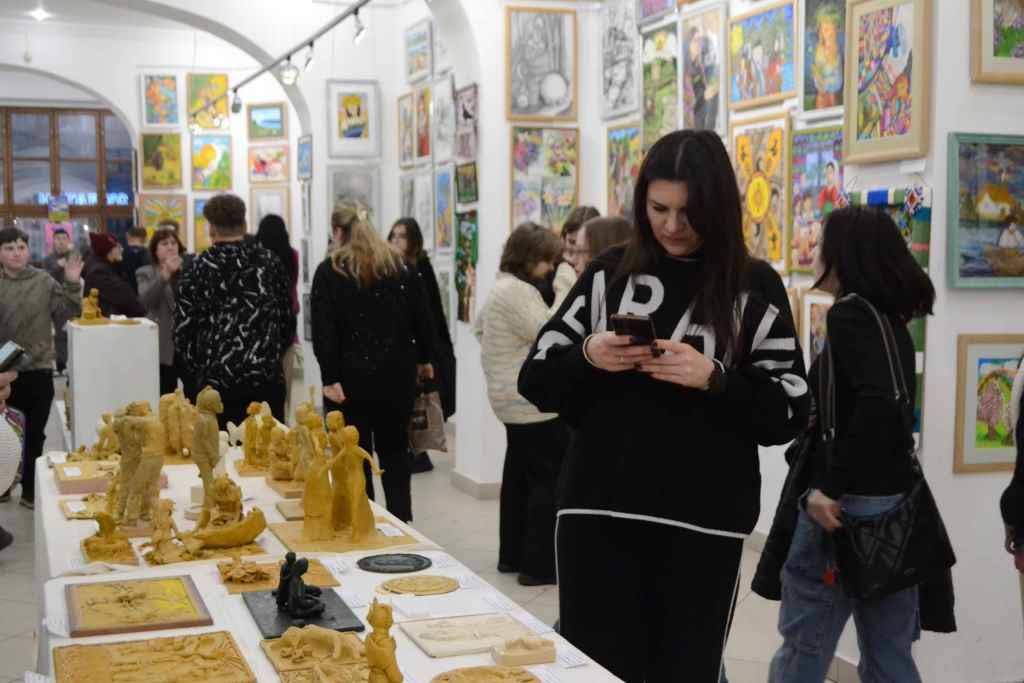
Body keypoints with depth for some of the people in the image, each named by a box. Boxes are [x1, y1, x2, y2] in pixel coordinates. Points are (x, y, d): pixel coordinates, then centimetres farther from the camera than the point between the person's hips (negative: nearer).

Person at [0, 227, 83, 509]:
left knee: (35, 433, 9)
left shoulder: (44, 281, 0)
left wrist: (72, 285, -10)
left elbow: (66, 313, 1)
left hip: (39, 369, 1)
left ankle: (30, 490, 20)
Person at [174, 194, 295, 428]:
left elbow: (183, 329, -2)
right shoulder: (269, 262, 4)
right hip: (267, 377, 2)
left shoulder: (197, 269, -3)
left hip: (217, 381, -2)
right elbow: (288, 320, 9)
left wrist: (199, 372, 11)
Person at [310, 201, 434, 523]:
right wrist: (423, 360, 19)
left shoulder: (329, 271, -4)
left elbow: (323, 330, -12)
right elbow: (422, 319, 8)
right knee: (395, 453, 16)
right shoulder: (400, 267, 6)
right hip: (396, 376, 4)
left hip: (350, 379, -4)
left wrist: (330, 378, -13)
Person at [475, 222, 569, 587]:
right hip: (535, 402, -11)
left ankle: (512, 554, 26)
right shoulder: (518, 290, -17)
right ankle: (540, 565, -5)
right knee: (550, 481, -8)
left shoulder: (503, 287, 16)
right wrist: (566, 293, -17)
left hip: (513, 399, 11)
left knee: (520, 476, 17)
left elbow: (479, 327, 28)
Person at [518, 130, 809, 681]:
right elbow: (535, 381, 8)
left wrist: (713, 379, -16)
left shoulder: (754, 287, 3)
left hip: (702, 525, -1)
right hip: (597, 514, 1)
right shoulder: (608, 273, 7)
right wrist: (586, 358, -11)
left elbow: (788, 412, -1)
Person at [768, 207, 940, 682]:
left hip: (849, 502, -8)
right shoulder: (892, 319, 12)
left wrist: (829, 487, -23)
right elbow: (893, 407, 15)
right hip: (895, 499, 8)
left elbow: (877, 404, -26)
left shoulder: (849, 313, -11)